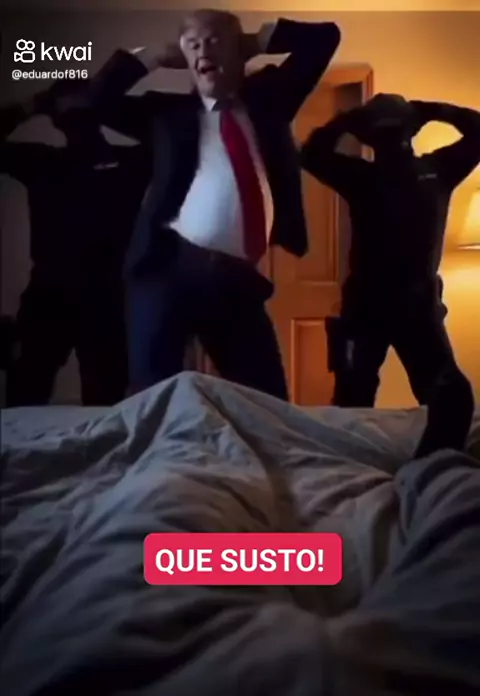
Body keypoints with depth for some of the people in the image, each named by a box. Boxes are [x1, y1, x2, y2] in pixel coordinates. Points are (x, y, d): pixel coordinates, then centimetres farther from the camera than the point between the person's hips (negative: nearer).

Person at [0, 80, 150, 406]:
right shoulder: (41, 161, 16)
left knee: (105, 401, 1)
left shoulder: (130, 160, 9)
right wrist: (29, 109, 8)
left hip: (105, 296, -2)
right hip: (48, 294, 2)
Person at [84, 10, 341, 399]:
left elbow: (324, 36, 22)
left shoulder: (267, 96, 19)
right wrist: (158, 57, 14)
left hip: (240, 278, 2)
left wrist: (256, 42, 19)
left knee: (268, 399, 5)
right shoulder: (169, 110, 16)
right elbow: (99, 97, 11)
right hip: (171, 269, -1)